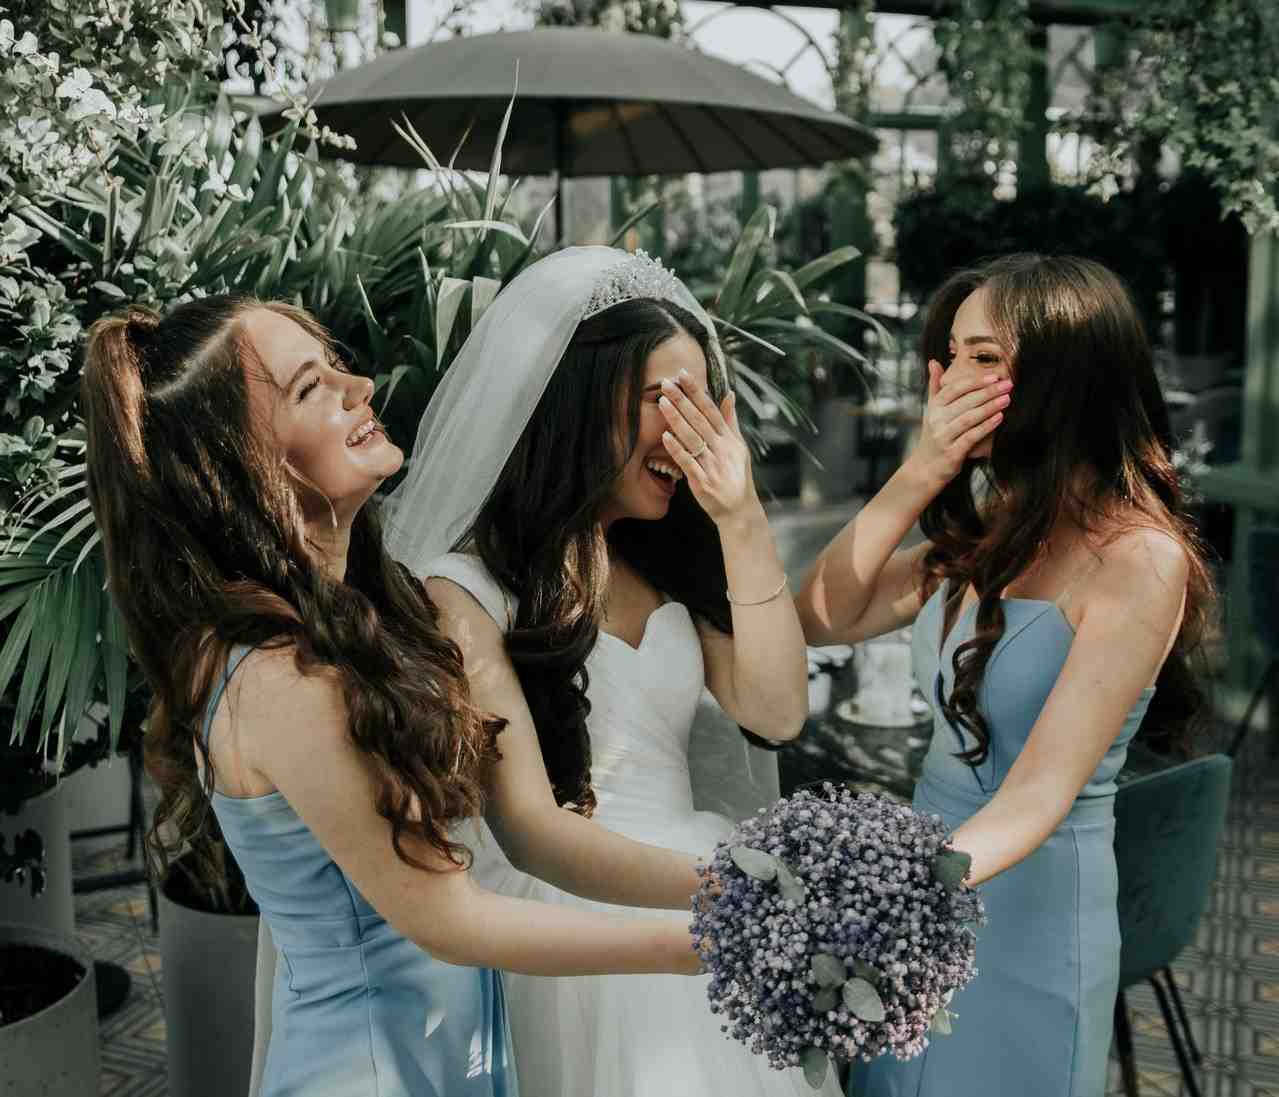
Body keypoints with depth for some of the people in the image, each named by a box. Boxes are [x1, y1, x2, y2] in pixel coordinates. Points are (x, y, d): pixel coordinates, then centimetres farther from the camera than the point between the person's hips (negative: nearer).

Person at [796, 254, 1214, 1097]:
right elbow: (822, 619, -3)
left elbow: (1035, 798, -26)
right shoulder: (992, 524, 2)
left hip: (1025, 896, -6)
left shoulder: (1140, 558, -21)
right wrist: (920, 474, -13)